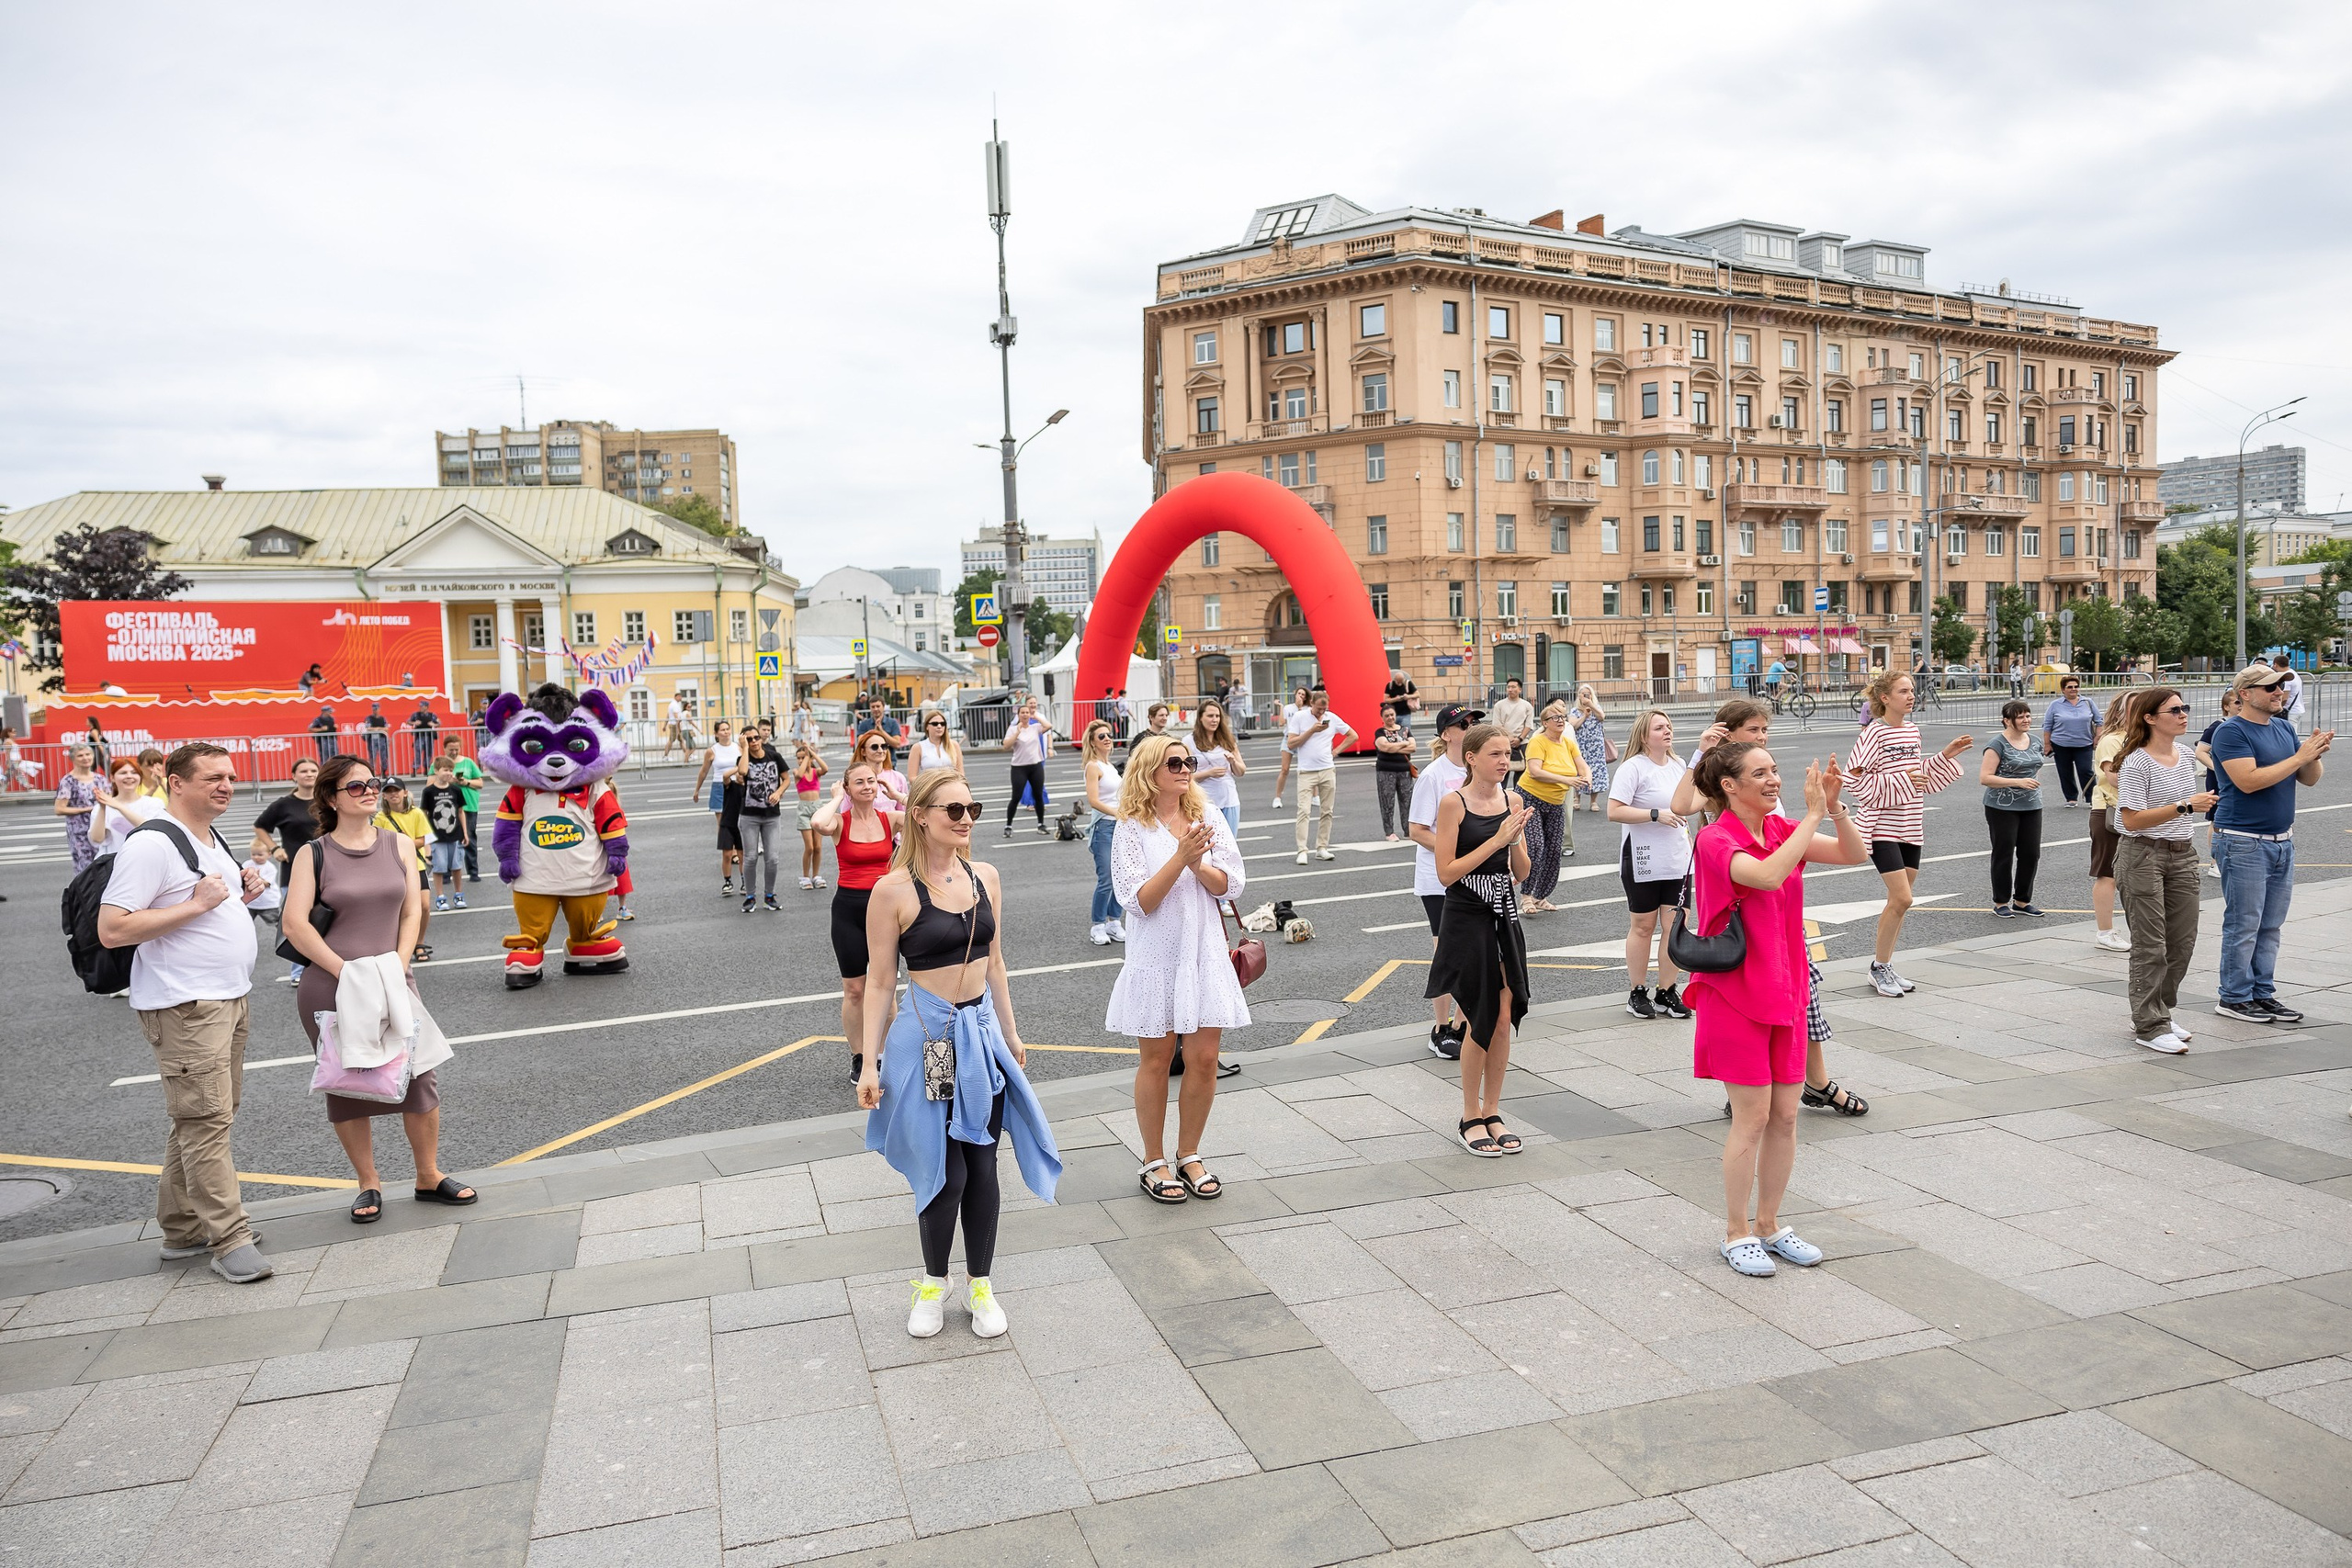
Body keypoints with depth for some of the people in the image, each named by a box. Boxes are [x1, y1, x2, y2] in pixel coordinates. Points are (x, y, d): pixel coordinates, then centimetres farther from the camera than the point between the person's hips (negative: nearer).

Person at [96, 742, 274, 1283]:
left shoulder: (212, 841, 15)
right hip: (185, 1007, -10)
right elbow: (112, 930, -20)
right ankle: (230, 1239, -3)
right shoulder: (152, 844, -15)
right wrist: (196, 904, -22)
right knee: (206, 1121, -8)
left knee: (206, 1116, 15)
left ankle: (182, 1228, 26)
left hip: (230, 997, 10)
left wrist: (242, 895, 7)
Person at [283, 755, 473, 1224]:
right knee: (347, 1086, 7)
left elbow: (412, 912, 5)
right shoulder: (313, 855, -2)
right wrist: (348, 974, -15)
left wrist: (396, 970, -7)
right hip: (329, 988, -2)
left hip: (393, 981, 2)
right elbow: (295, 925, -10)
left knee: (420, 1076, -1)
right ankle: (369, 1185, 21)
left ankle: (429, 1177, 15)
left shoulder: (399, 844, 6)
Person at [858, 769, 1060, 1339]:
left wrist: (1011, 1034, 17)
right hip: (927, 1037, -4)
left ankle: (981, 1284, 27)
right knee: (944, 1171, 1)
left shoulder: (984, 877, 3)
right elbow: (879, 981, -7)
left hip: (982, 1033, 5)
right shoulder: (893, 891, -12)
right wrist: (870, 1062, -8)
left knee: (983, 1166, 10)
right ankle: (933, 1282, 26)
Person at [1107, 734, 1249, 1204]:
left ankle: (1189, 1156, 23)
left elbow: (1229, 885, -1)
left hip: (1204, 954, 3)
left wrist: (1198, 864, -20)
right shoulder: (1131, 830, -8)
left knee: (1204, 1059, 5)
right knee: (1156, 1060, 7)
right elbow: (1138, 902, -15)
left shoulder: (1208, 818, 3)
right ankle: (1155, 1162, 22)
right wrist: (1180, 857, -23)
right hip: (1155, 958, -3)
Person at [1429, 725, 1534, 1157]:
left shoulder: (1511, 800, 6)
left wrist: (1516, 838, -12)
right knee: (1479, 1022, 1)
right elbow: (1446, 873, -14)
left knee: (1504, 1020, 7)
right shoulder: (1454, 802, -9)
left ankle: (1492, 1114, 22)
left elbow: (1520, 874, 7)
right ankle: (1471, 1119, 16)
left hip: (1505, 918, 5)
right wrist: (1497, 840, -18)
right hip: (1467, 921, -5)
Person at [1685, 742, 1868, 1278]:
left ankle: (1769, 1224, 25)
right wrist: (1814, 814, -27)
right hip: (1736, 993, -6)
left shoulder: (1781, 830, 6)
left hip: (1785, 990, 7)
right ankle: (1737, 1234, 14)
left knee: (1785, 1116, 10)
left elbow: (1856, 853, 4)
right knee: (1753, 1118, -1)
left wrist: (1835, 808, -13)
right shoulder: (1716, 840, -14)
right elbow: (1768, 876, -32)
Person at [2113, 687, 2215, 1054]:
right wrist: (2185, 807, -25)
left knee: (2183, 941, 9)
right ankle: (2149, 1027, 4)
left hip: (2182, 856, 7)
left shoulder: (2186, 756, 9)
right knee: (2150, 945, -3)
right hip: (2144, 857, -7)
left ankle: (2156, 1014, 22)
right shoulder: (2137, 764, -15)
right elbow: (2131, 819, -21)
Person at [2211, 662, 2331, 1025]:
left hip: (2283, 841, 7)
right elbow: (2248, 780, -22)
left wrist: (2316, 754, -6)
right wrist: (2298, 757, -17)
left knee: (2270, 927, 11)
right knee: (2243, 926, -2)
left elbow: (2309, 780, 13)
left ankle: (2263, 993, 18)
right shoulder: (2231, 732, -11)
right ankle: (2234, 998, 6)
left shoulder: (2285, 728, 13)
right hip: (2243, 842, -7)